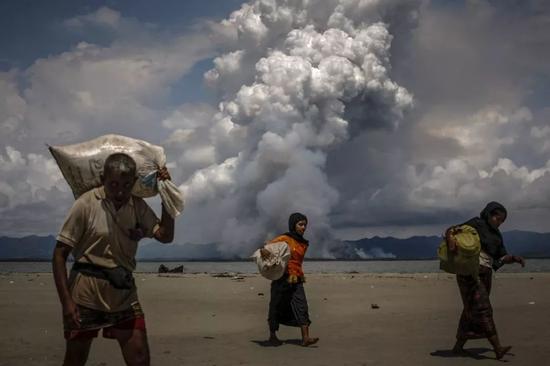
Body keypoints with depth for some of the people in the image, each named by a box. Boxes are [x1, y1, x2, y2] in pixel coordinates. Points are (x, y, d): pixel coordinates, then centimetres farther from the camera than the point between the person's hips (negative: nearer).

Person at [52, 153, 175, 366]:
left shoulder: (138, 207, 5)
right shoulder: (86, 204, -10)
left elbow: (165, 236, -1)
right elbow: (59, 254, -9)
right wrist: (66, 301, -15)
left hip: (124, 294, 4)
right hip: (86, 293, -4)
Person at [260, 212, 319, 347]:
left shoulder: (304, 244, 12)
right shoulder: (284, 239, -5)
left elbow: (298, 261, 14)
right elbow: (268, 247, -7)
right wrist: (263, 250, -30)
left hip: (296, 280, 5)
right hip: (281, 279, -5)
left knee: (301, 307, -8)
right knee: (277, 308, 6)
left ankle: (305, 338, -13)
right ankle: (272, 336, 23)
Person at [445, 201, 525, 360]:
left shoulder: (497, 235, 19)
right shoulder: (476, 224, -2)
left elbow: (502, 257, 16)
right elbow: (451, 230, -10)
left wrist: (515, 258, -4)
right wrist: (451, 240, -32)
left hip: (485, 274, 8)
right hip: (469, 271, -8)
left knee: (472, 311, 8)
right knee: (482, 308, -14)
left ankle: (458, 346, 16)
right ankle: (498, 348, -22)